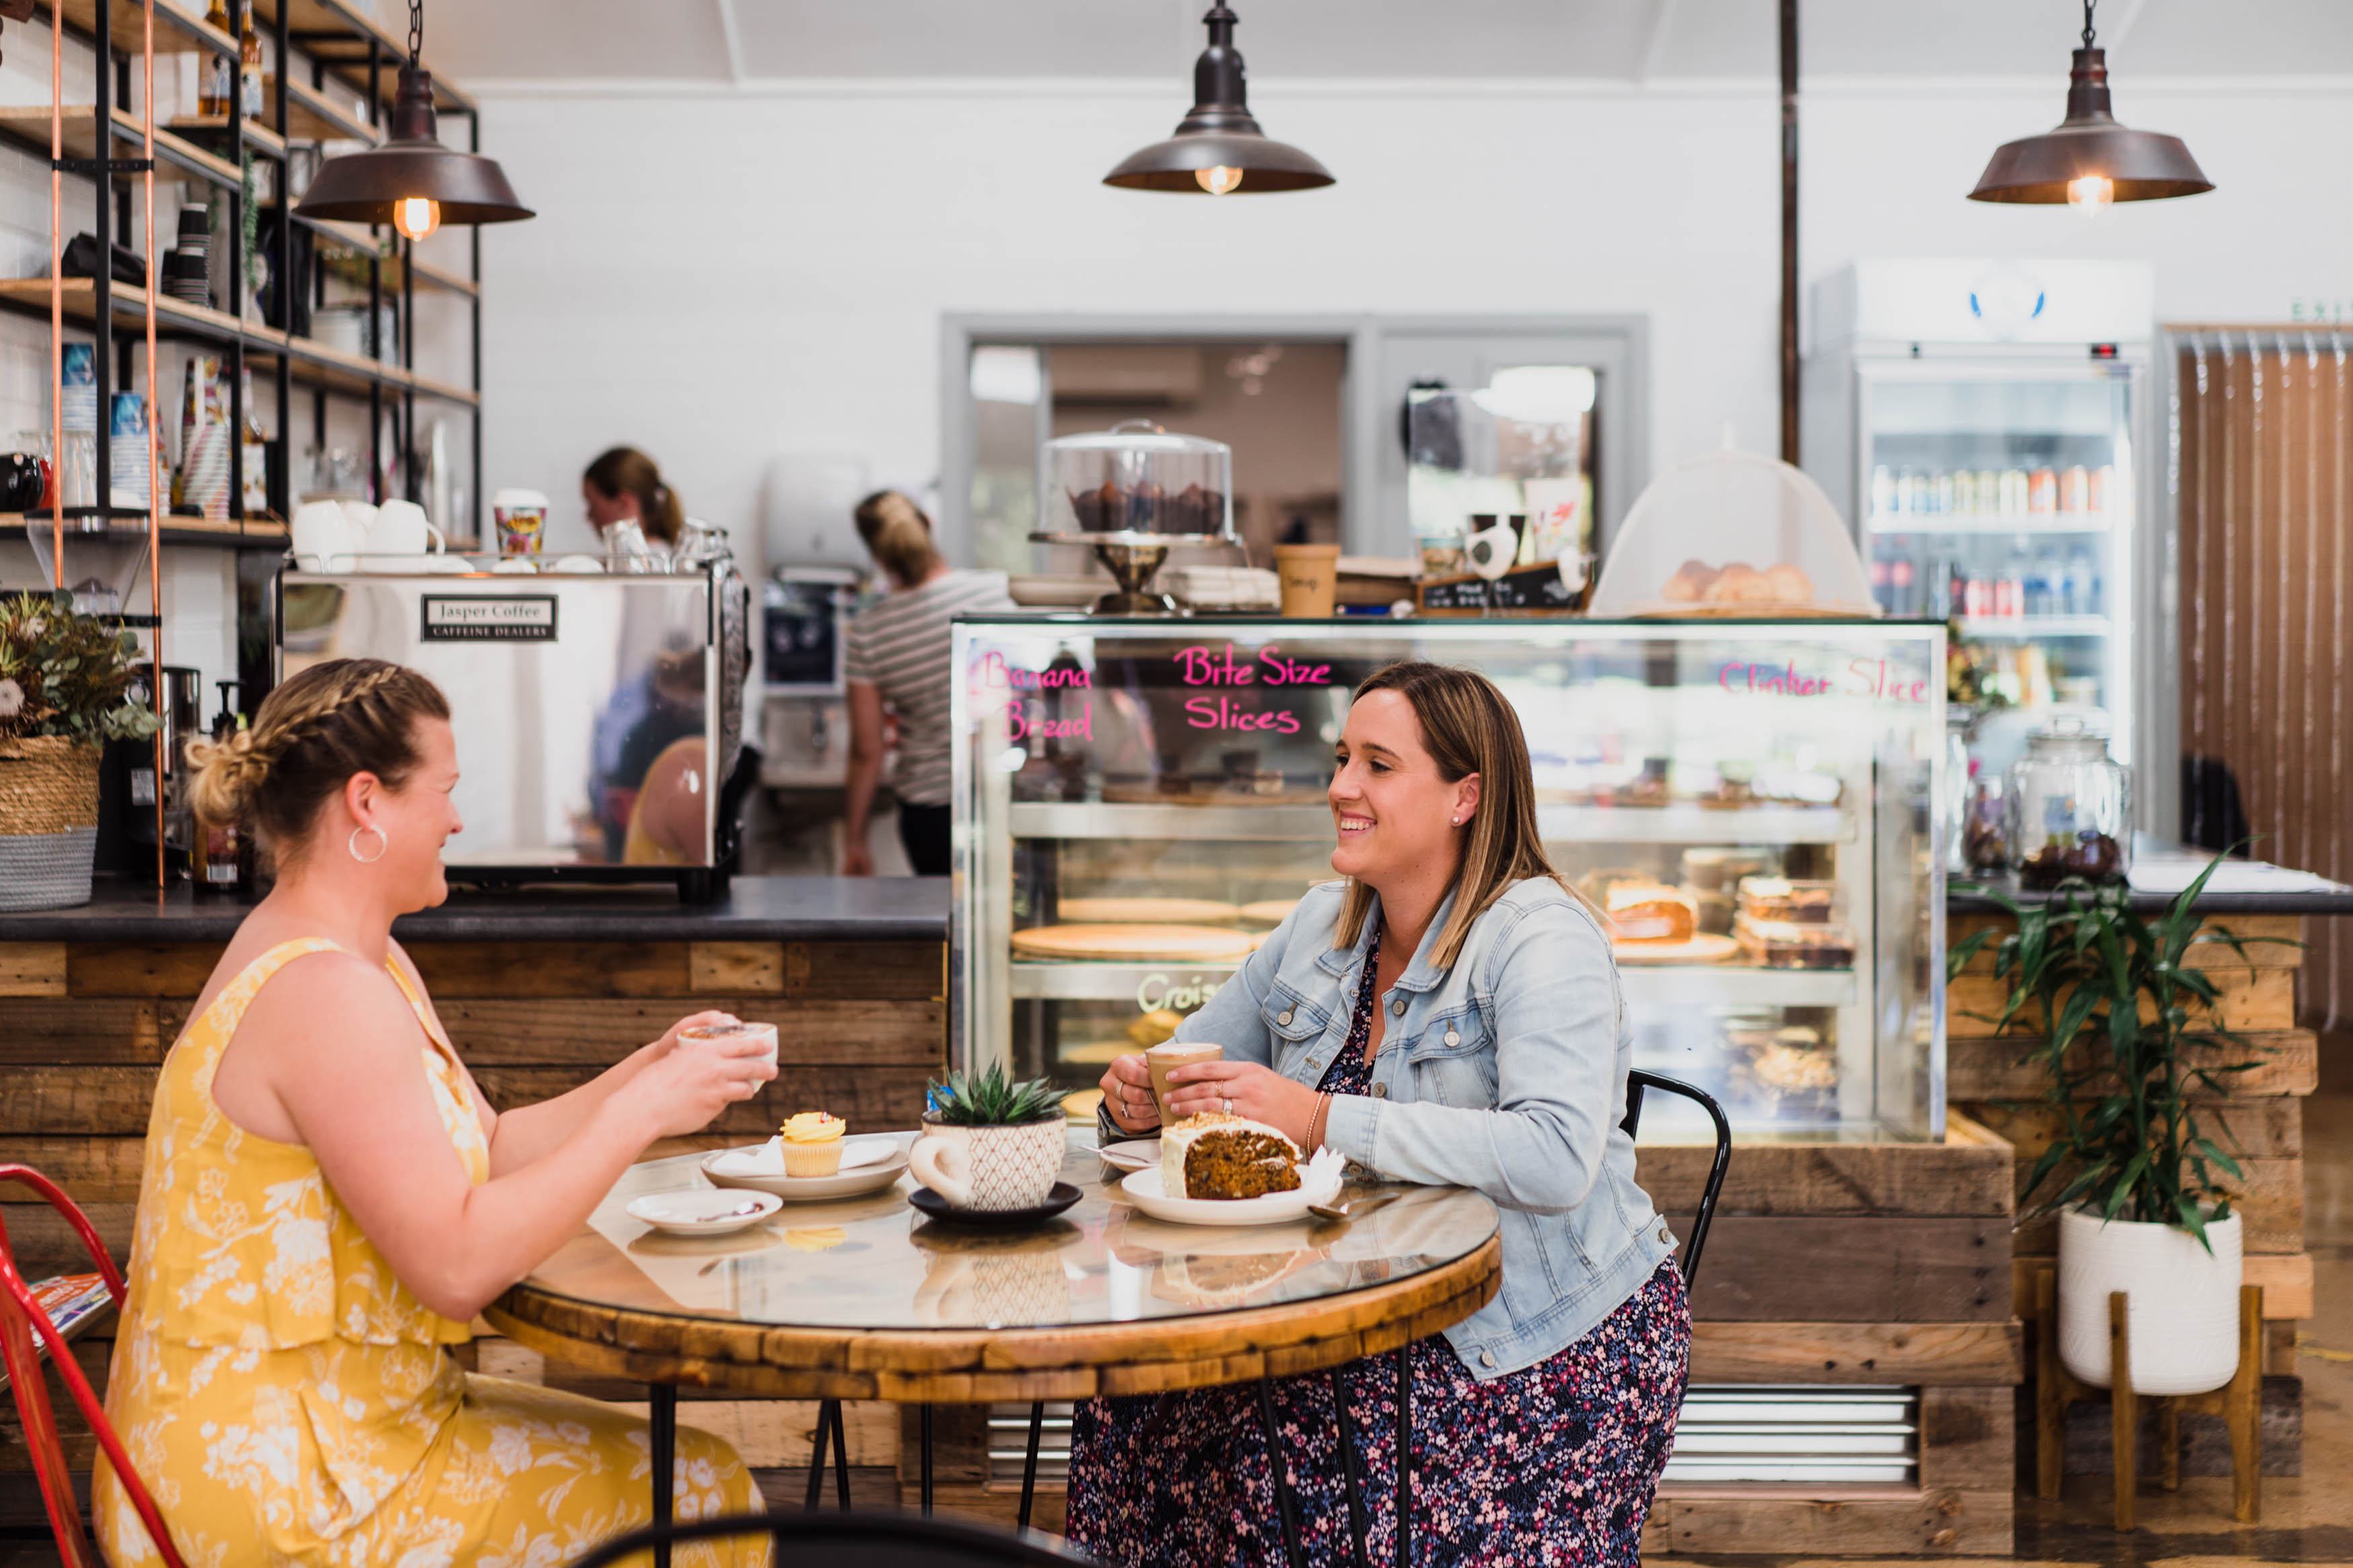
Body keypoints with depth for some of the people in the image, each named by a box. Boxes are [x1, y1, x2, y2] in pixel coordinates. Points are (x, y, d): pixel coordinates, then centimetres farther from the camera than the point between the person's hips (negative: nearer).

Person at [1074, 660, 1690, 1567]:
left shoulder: (1541, 939, -14)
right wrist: (1143, 1097, -5)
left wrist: (1324, 1119, -30)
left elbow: (1556, 1160, -29)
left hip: (1545, 1343, -6)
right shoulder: (1323, 924, 9)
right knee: (1139, 1391, -16)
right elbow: (1199, 1060, 20)